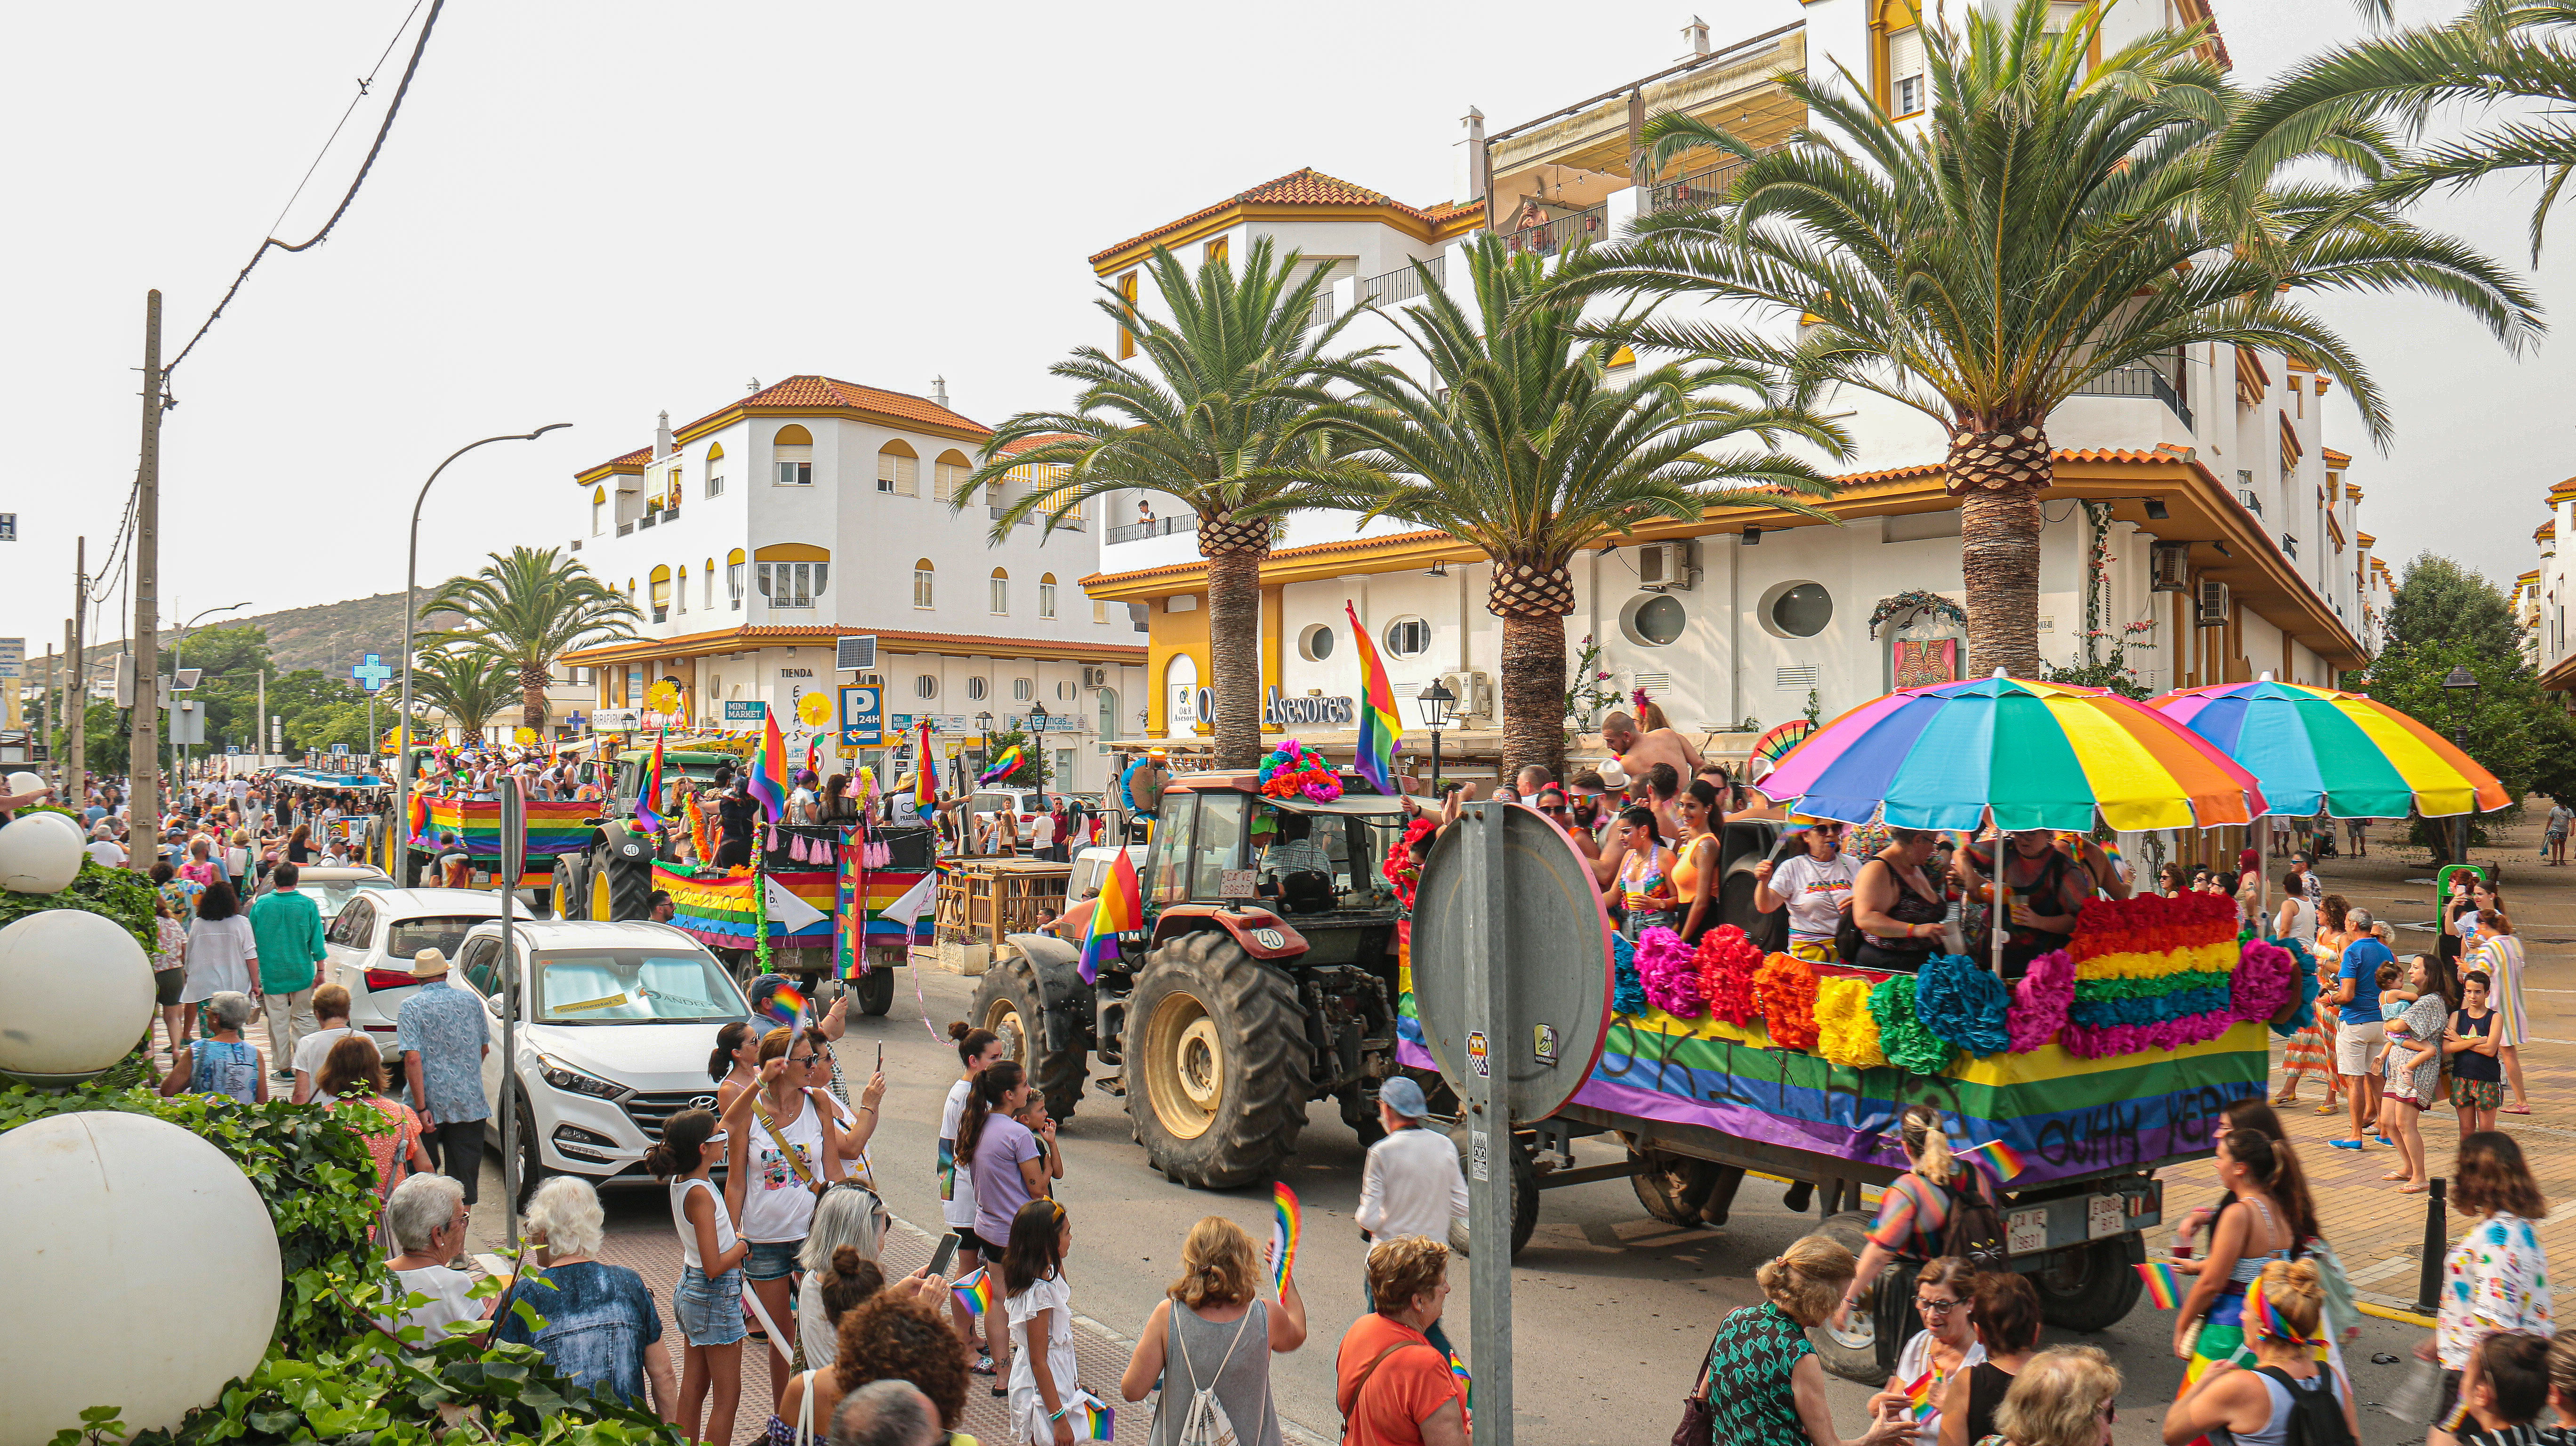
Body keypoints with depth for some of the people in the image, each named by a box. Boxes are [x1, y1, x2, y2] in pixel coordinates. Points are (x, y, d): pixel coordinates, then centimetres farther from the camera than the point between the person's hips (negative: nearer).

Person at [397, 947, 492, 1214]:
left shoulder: (411, 1007, -6)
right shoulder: (470, 1001, 5)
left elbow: (413, 1058, -16)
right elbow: (484, 1048, 14)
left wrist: (421, 1108, -16)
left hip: (431, 1104, -2)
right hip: (470, 1103, 2)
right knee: (465, 1178, 8)